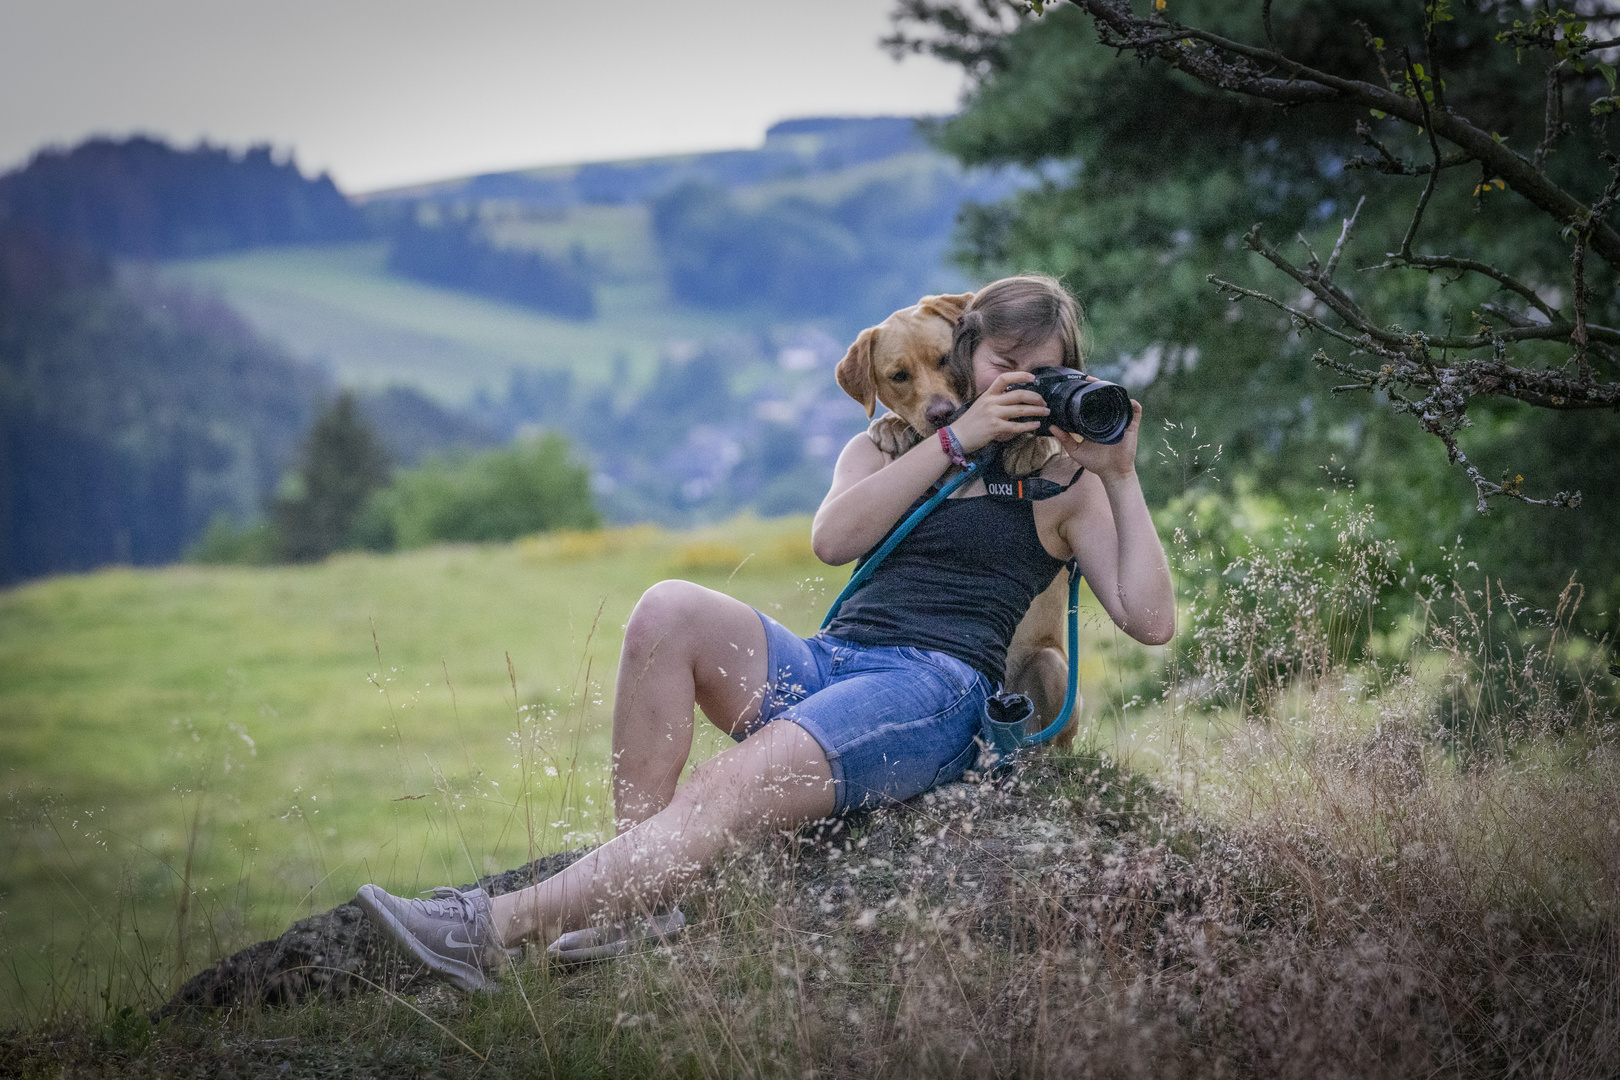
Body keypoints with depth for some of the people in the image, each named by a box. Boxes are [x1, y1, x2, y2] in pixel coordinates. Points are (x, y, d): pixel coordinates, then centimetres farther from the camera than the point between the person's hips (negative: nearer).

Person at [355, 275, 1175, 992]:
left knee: (725, 796, -30)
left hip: (937, 690, -5)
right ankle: (636, 898, -28)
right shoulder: (883, 451, 25)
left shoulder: (1062, 485, 16)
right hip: (827, 664, 5)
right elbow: (832, 538, 1)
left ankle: (496, 928, -38)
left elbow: (1149, 621, 4)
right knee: (669, 611, -26)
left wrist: (1121, 478, 0)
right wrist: (958, 438, -1)